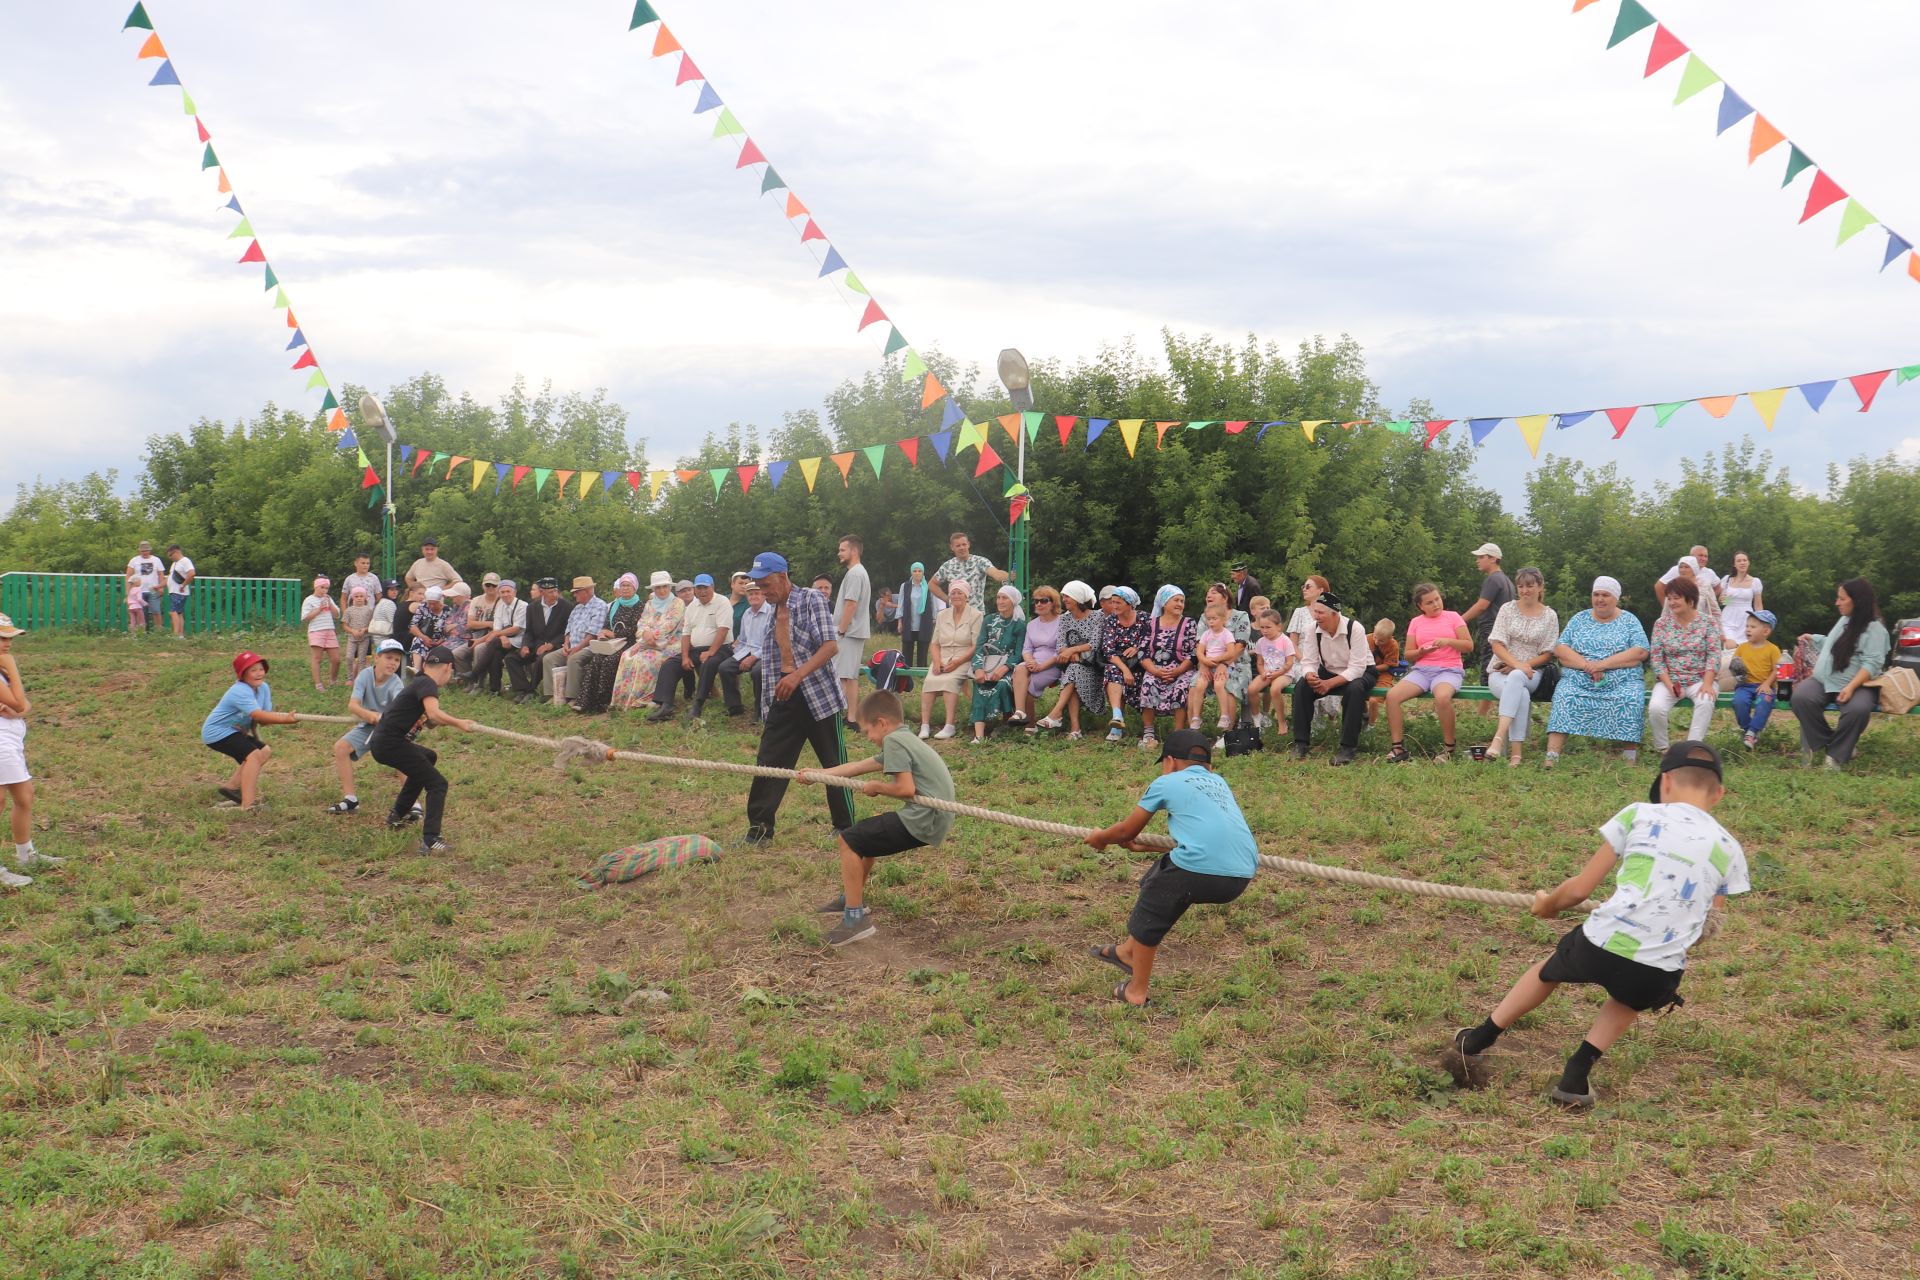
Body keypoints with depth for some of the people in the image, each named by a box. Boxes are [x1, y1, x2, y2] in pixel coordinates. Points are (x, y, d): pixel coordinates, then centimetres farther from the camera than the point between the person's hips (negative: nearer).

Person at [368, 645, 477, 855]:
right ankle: (430, 840, -23)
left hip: (381, 741, 10)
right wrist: (459, 723, -23)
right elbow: (434, 714, -31)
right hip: (390, 744, -10)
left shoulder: (417, 682, 17)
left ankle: (398, 814, 41)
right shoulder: (427, 684, -13)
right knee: (437, 783, -11)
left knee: (428, 758, 35)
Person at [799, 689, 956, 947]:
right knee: (870, 830, 29)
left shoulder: (893, 741, -10)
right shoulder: (904, 739, 19)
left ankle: (856, 918, -5)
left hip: (922, 822, -10)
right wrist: (817, 774, 28)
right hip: (933, 819, 10)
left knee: (849, 840, -4)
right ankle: (852, 897, 38)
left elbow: (906, 789, -21)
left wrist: (877, 787, -3)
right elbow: (858, 766, 25)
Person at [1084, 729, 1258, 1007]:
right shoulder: (1218, 782, 29)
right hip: (1242, 877, 7)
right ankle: (1129, 951, 42)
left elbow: (1126, 831, 21)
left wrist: (1101, 838, 43)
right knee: (1162, 876, 30)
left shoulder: (1166, 783, 13)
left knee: (1150, 916, 18)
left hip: (1199, 869, -7)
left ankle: (1137, 992, 29)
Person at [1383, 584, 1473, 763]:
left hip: (1449, 670, -3)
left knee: (1442, 697, -38)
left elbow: (1469, 646, 4)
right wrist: (1421, 651, -9)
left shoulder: (1452, 617, 8)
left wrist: (1448, 641, -12)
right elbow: (1408, 655, 13)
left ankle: (1448, 748, -20)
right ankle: (1398, 748, -17)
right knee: (1392, 695, -24)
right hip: (1421, 670, 3)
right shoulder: (1415, 622, 15)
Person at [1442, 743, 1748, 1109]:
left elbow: (1580, 888, 7)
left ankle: (1476, 1042, 41)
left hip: (1600, 945, -1)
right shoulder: (1729, 848, 13)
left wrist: (1547, 904, 28)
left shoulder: (1639, 815, 7)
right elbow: (1708, 927, 18)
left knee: (1549, 970, 31)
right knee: (1631, 996, 36)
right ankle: (1576, 1076, 19)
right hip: (1660, 973, 1)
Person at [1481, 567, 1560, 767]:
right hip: (1501, 670, 0)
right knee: (1522, 695, -35)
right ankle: (1516, 753, -40)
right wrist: (1517, 664, -20)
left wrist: (1525, 666, -12)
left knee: (1516, 678, -39)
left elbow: (1547, 654, 5)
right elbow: (1497, 644, -2)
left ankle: (1499, 736, -51)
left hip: (1531, 672, 0)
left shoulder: (1550, 616, 8)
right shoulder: (1507, 609, 6)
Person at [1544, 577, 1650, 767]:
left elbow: (1640, 653, -4)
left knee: (1630, 700, -32)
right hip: (1578, 680, 1)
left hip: (1622, 681, -1)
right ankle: (1552, 756, -38)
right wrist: (1586, 665, -14)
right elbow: (1560, 650, 4)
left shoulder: (1629, 621, 10)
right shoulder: (1579, 619, 15)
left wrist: (1604, 664, -15)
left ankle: (1630, 757, -25)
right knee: (1564, 696, -29)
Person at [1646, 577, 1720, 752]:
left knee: (1705, 701, -35)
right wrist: (1669, 685, -15)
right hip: (1669, 679, 1)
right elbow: (1656, 658, -1)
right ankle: (1661, 748, -7)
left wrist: (1707, 684, -21)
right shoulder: (1661, 623, 3)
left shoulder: (1708, 623, 1)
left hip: (1700, 679, -1)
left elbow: (1714, 656, -6)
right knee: (1655, 707, -28)